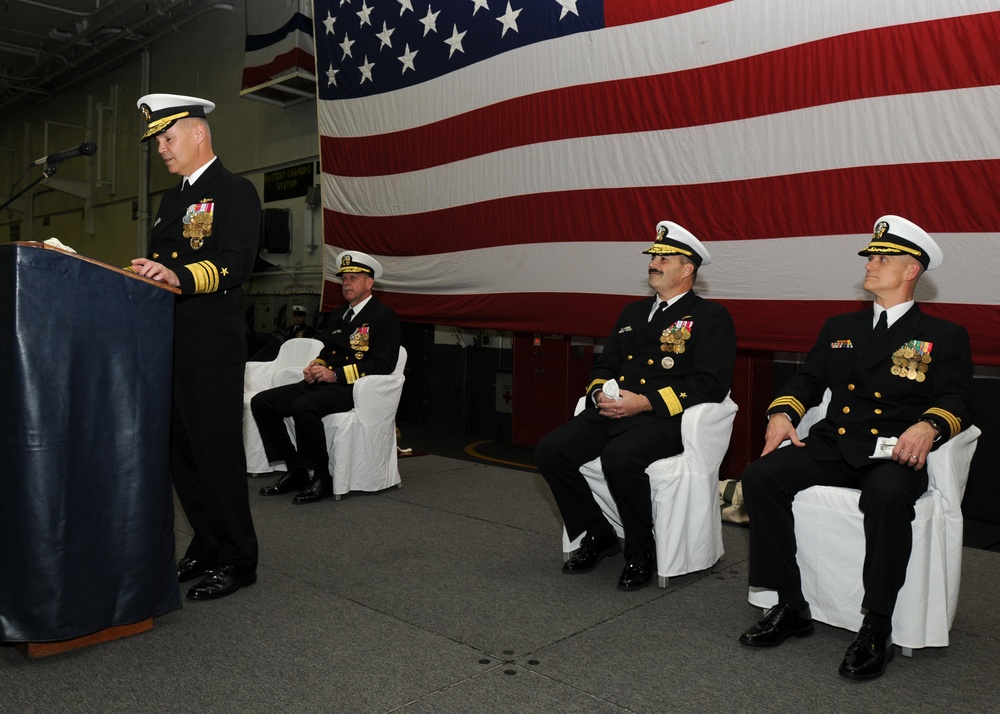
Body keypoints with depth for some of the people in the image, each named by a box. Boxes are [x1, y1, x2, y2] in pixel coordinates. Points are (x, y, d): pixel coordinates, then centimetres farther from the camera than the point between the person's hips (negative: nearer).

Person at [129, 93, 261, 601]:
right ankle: (206, 547, 26)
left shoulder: (235, 192, -4)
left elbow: (236, 264, -18)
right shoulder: (171, 199, 22)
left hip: (212, 347, -8)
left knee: (217, 450, -3)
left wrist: (179, 276, -32)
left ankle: (238, 561, 9)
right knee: (180, 451, 12)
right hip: (172, 344, 9)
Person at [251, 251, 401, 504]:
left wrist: (336, 375, -18)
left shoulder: (384, 317, -2)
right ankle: (296, 470, -2)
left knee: (303, 407, -35)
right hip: (321, 383, 9)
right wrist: (315, 367, 5)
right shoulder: (339, 315, 24)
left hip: (352, 388, -9)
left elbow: (383, 365, -13)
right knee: (261, 402, -6)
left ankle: (322, 477, -18)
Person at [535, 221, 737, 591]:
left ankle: (641, 553, -9)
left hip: (664, 418, -6)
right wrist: (600, 393, -1)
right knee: (550, 450, -14)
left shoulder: (711, 317, 2)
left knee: (619, 458, -35)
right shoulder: (633, 313, 23)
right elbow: (602, 366, 25)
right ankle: (598, 535, 5)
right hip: (611, 411, 7)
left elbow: (711, 383, -10)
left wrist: (645, 402, -18)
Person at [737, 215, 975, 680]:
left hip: (895, 454, -4)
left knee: (887, 497, -39)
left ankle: (876, 630, -22)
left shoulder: (945, 337, 11)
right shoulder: (839, 328, 23)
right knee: (760, 476, -22)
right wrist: (782, 412, -4)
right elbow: (808, 380, 17)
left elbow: (957, 400, -1)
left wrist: (928, 425, -24)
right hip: (832, 447, 4)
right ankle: (790, 608, -11)